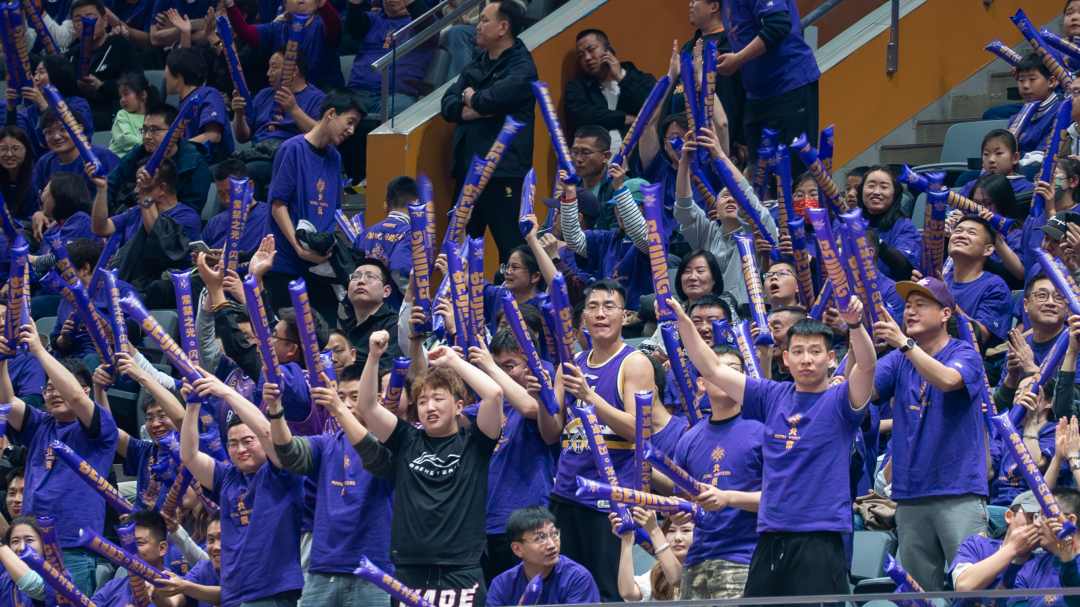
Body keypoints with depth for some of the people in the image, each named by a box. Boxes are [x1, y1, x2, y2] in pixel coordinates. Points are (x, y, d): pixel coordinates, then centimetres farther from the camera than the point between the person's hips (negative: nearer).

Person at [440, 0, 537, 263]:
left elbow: (491, 100, -21)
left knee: (511, 248, -10)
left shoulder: (522, 67, -6)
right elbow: (448, 105, 10)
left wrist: (471, 98, 0)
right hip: (469, 170, 8)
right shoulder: (477, 66, 19)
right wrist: (468, 111, -10)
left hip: (503, 172, -8)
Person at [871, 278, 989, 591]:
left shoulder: (964, 355, -1)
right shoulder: (897, 362, 14)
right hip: (910, 494, 5)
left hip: (959, 493, -5)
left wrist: (904, 342, -30)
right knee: (918, 587, 6)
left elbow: (947, 380, -22)